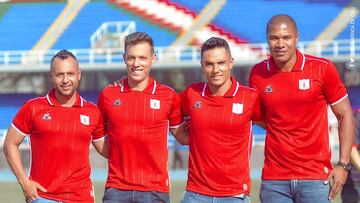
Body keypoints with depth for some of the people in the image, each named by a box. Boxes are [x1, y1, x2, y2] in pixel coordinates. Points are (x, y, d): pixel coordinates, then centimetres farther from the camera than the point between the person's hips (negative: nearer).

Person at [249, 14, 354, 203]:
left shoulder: (322, 69, -5)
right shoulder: (258, 74, 1)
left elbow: (345, 115, 2)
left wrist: (343, 164, -5)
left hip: (315, 177, -2)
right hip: (274, 179, 2)